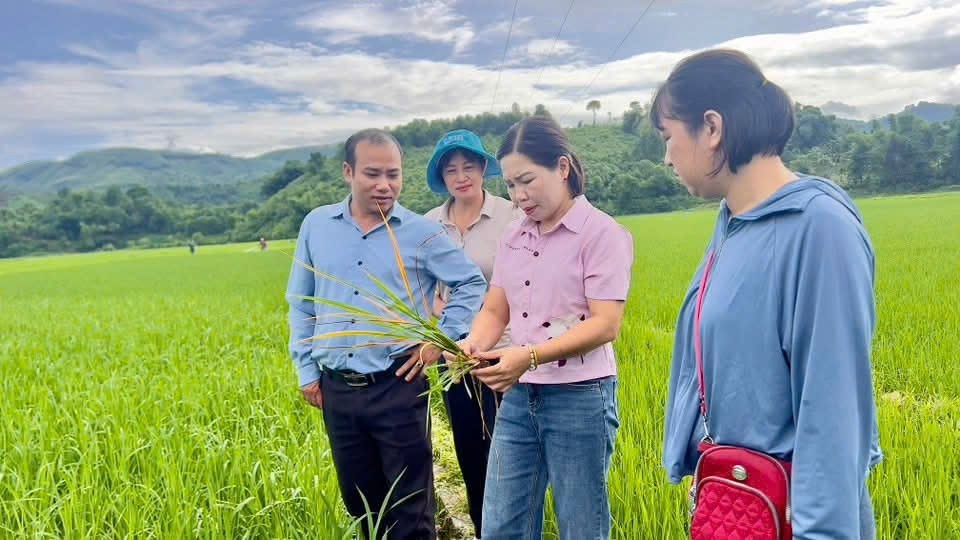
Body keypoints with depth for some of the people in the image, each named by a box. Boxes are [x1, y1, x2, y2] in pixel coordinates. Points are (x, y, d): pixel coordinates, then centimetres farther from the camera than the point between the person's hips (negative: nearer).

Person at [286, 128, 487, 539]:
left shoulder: (421, 231, -4)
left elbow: (472, 283, 5)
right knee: (360, 503, 17)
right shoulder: (316, 225, 4)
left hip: (398, 386, -3)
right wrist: (306, 371, 8)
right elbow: (300, 304, 12)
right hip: (337, 389, 3)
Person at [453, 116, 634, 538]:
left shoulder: (602, 233, -9)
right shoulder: (513, 237, 10)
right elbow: (495, 310, 9)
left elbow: (605, 324, -17)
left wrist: (530, 356, -27)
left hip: (580, 397, -6)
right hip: (518, 397, 6)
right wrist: (474, 343, -14)